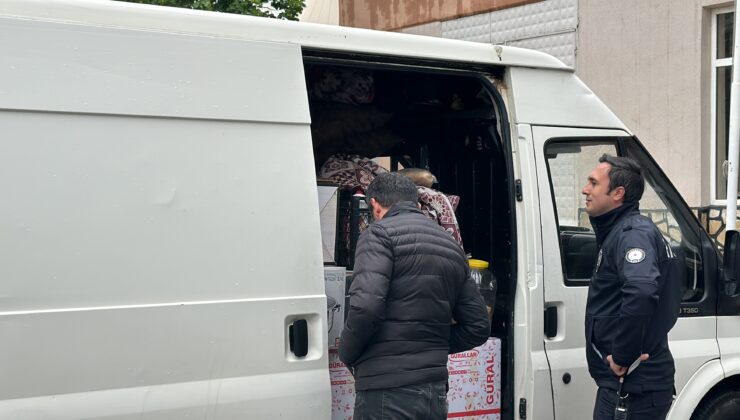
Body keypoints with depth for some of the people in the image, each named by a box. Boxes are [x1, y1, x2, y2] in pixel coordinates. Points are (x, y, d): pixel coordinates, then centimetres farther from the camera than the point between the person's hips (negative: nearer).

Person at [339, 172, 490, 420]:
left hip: (387, 391, -7)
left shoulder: (380, 233, -5)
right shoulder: (451, 245, 17)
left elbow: (365, 306, -20)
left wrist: (347, 354, -4)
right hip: (436, 393, 7)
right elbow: (478, 327, 16)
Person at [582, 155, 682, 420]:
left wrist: (623, 357, -26)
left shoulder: (632, 234, -17)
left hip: (633, 386, -10)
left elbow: (641, 291, -36)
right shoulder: (620, 231, 16)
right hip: (628, 381, 10)